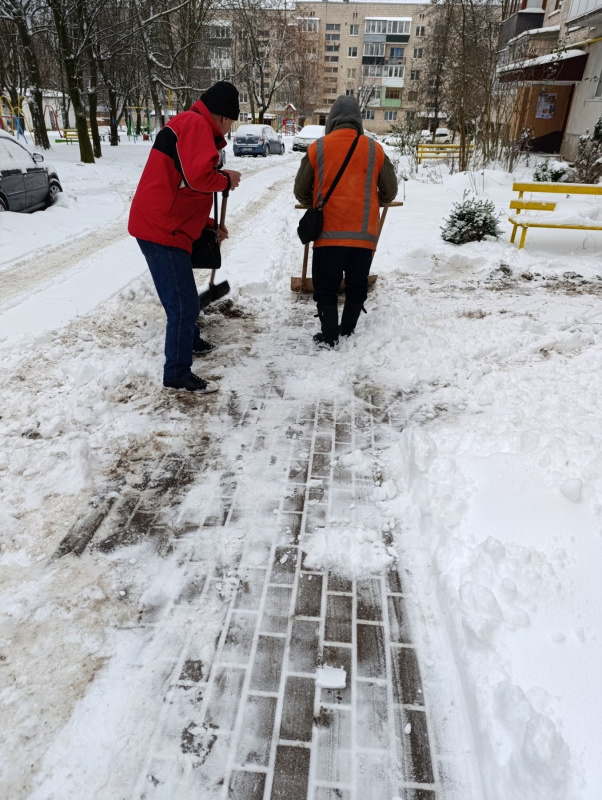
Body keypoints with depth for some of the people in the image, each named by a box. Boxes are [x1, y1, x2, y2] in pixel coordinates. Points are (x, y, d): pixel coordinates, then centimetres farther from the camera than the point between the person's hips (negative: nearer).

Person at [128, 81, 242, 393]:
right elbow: (199, 177, -26)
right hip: (162, 230, -11)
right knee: (183, 303, -8)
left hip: (163, 226, 11)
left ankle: (190, 341, 45)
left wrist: (209, 225, 22)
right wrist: (227, 179, -6)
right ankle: (177, 375, 0)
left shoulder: (190, 127, 24)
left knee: (183, 297, 25)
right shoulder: (195, 125, -10)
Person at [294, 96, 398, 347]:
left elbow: (300, 191, 7)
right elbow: (389, 192, 11)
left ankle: (329, 337, 9)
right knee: (356, 289, 15)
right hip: (364, 235, 2)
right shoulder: (374, 149, 4)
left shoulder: (318, 148, 0)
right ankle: (348, 334, 22)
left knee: (326, 289, 9)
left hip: (328, 233, -2)